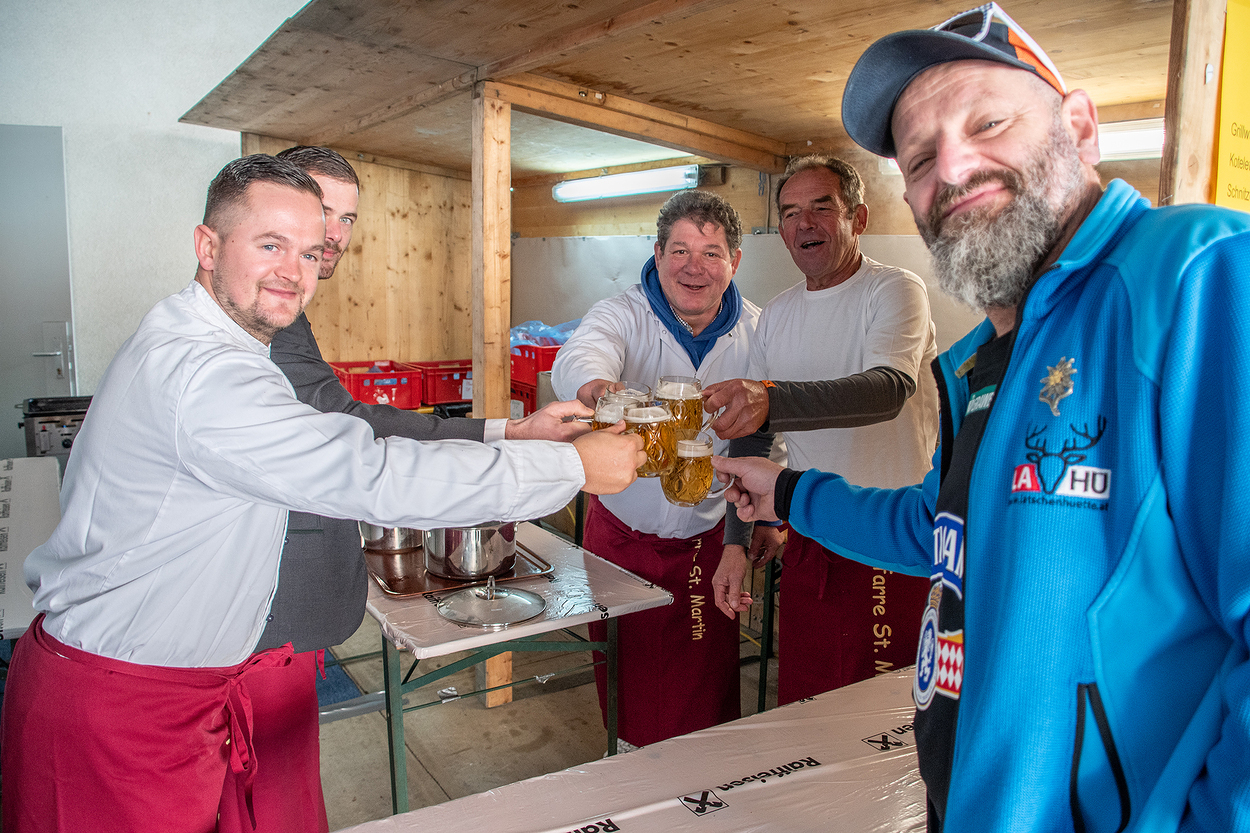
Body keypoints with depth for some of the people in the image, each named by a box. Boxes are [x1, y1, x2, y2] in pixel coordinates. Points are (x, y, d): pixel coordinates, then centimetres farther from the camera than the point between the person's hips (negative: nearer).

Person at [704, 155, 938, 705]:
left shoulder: (894, 291, -9)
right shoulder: (775, 316, 8)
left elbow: (888, 390, -29)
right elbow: (750, 438, 10)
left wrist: (771, 399, -45)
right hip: (809, 540, 5)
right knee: (798, 712, 12)